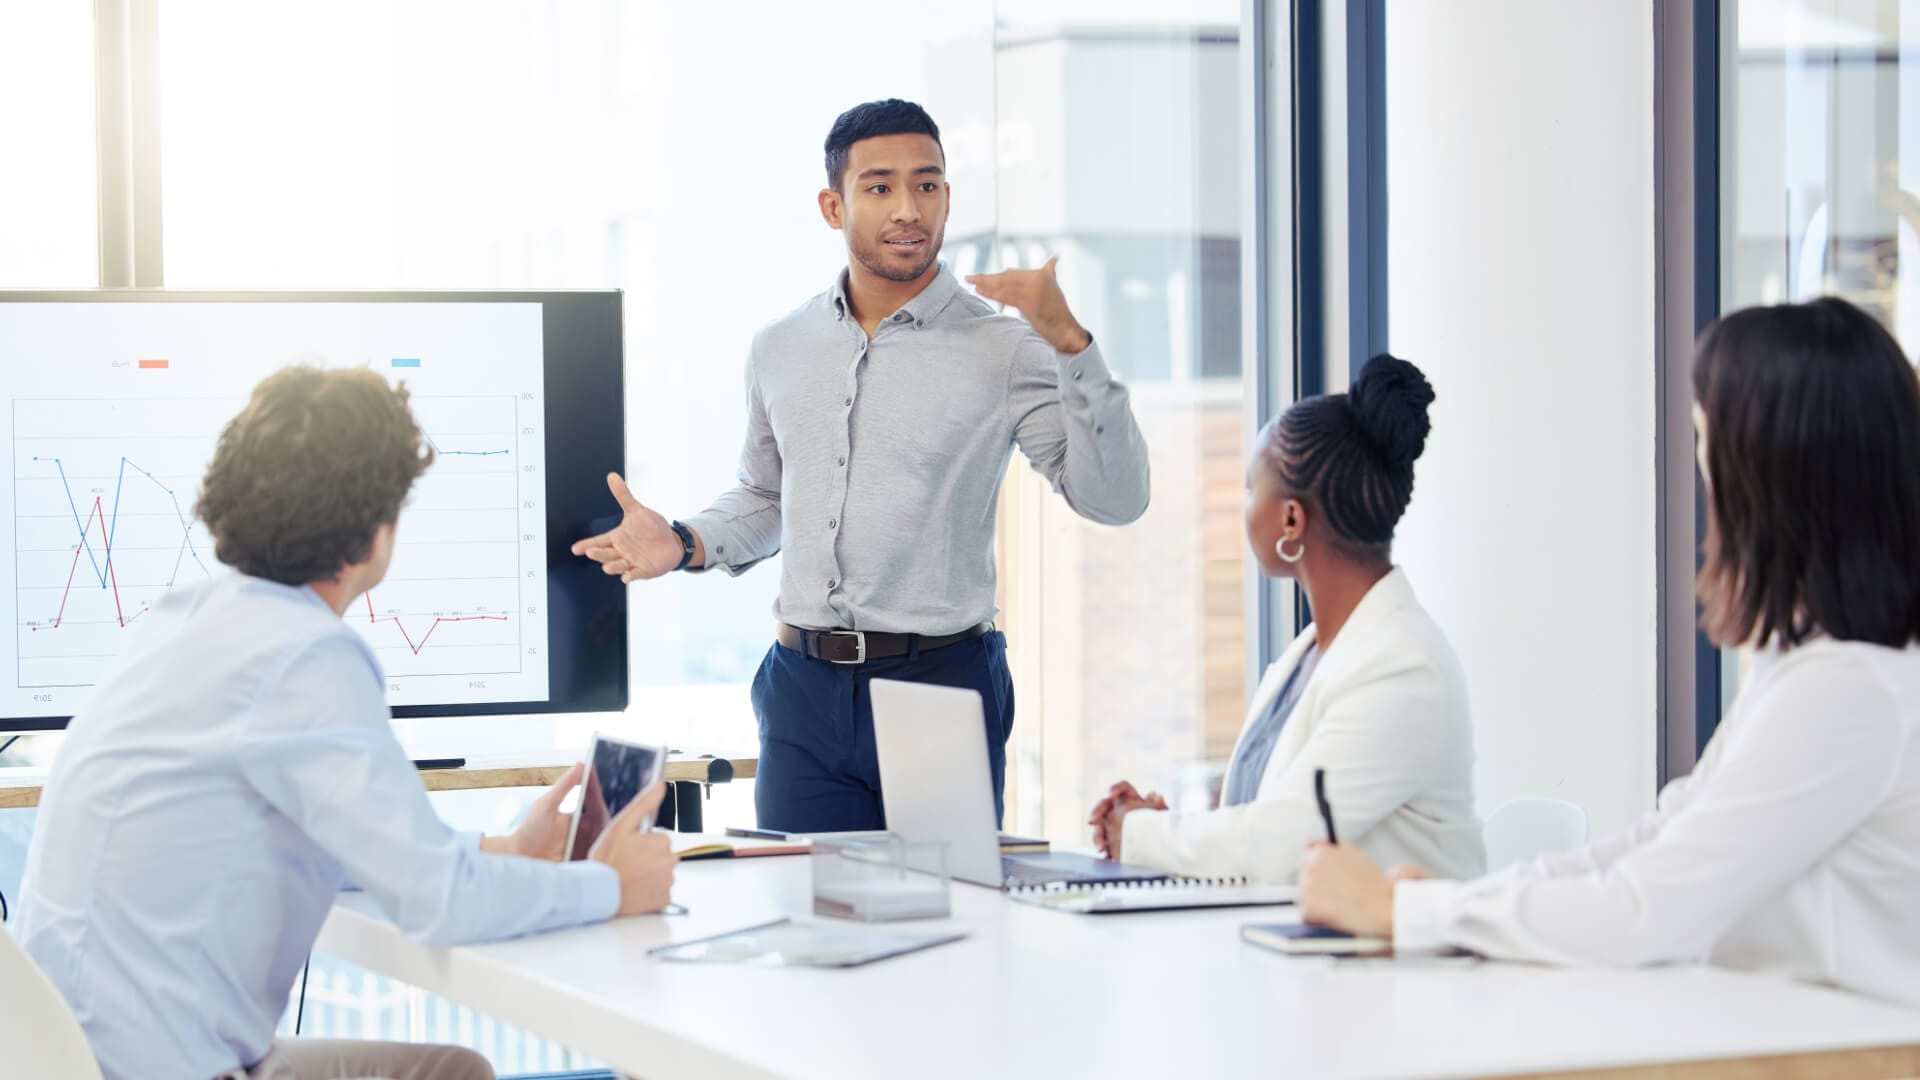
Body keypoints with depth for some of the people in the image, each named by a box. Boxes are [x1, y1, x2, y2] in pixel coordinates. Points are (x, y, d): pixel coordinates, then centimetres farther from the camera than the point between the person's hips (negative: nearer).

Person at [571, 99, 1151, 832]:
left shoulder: (1001, 352, -4)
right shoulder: (779, 351, 11)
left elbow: (1114, 498, -14)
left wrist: (1069, 343, -22)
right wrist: (685, 544, 6)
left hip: (941, 687, -4)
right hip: (804, 689, 4)